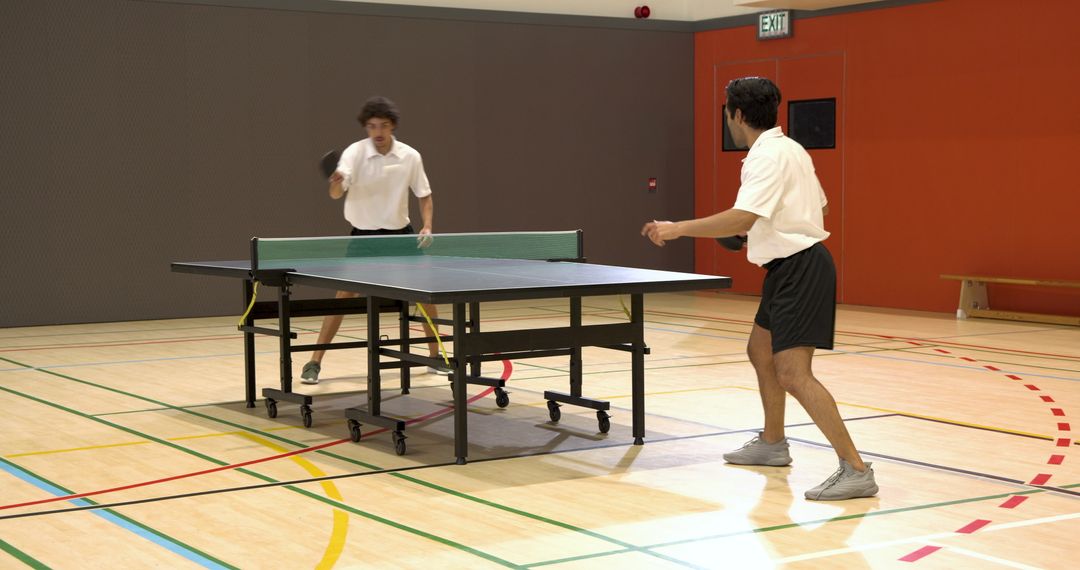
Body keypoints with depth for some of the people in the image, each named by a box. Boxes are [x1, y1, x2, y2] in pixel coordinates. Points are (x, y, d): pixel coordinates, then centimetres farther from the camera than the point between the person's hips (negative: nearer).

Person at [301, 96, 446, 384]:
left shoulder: (410, 156, -7)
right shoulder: (355, 152, -15)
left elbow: (424, 196, 4)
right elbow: (336, 193, -28)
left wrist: (427, 225, -12)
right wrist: (337, 183, -52)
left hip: (399, 233, 2)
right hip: (363, 234, -2)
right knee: (343, 297, -9)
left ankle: (436, 357, 17)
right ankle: (315, 362, -2)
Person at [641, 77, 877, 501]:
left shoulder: (769, 156, -17)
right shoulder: (789, 150, 14)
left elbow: (741, 218, -30)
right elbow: (820, 206, 23)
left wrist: (678, 229, -25)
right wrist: (768, 229, 25)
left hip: (800, 269, -11)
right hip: (789, 269, 11)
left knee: (793, 374, -17)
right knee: (760, 351, 24)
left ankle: (856, 470, -19)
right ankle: (772, 443, 40)